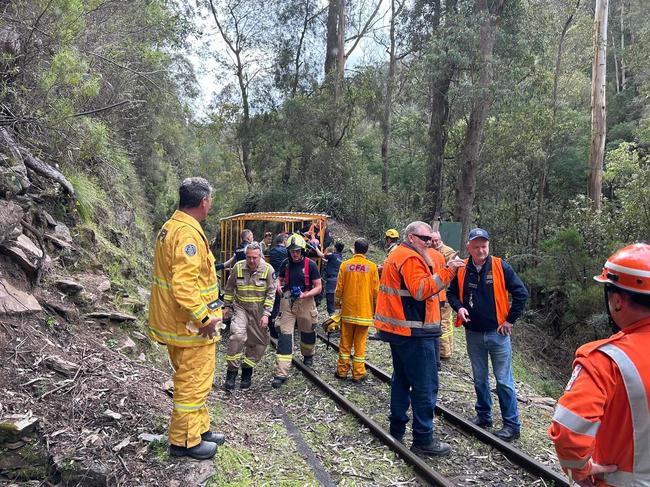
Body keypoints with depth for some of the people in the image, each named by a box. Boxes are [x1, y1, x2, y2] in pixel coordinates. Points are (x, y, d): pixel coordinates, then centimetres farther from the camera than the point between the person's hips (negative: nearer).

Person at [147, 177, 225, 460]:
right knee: (193, 383, 4)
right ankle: (185, 441, 19)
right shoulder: (188, 234, -23)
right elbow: (184, 285, -30)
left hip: (174, 320, 10)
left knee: (192, 380, 22)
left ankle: (200, 428, 36)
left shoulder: (169, 228, 10)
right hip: (192, 326, -10)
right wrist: (205, 318, -23)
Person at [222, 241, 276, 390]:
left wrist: (266, 314, -13)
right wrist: (227, 306, 11)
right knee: (237, 335, -23)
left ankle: (247, 371, 28)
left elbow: (271, 293, -8)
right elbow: (229, 288, 7)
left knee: (259, 342, 6)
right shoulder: (238, 267, -7)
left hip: (259, 311, 1)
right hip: (240, 307, -1)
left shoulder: (268, 269, -11)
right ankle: (231, 373, -10)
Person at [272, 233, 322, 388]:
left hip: (305, 303, -1)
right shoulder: (286, 264, 2)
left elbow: (318, 287, -5)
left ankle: (308, 355, 50)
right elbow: (279, 278, 17)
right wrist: (279, 286, -6)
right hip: (287, 302, 1)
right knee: (284, 336, -7)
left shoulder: (310, 265, -8)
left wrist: (305, 295, -21)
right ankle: (281, 373, -6)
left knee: (307, 332, 18)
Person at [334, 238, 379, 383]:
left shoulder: (345, 265, -4)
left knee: (345, 342, 12)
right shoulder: (371, 266, -6)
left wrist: (337, 303, 16)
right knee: (360, 343, 7)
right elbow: (376, 289, -3)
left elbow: (339, 287, 0)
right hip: (364, 310, -1)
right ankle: (358, 374, 11)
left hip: (347, 310, 1)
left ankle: (342, 371, 19)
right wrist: (375, 307, 11)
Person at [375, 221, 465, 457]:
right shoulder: (410, 258, -14)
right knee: (425, 385, -4)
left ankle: (397, 430, 26)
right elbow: (421, 290, -25)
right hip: (414, 332, -11)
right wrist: (447, 272, -25)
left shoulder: (397, 255, 18)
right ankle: (423, 439, 1)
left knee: (402, 380, 18)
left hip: (399, 329, 11)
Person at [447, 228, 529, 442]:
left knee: (504, 380, 1)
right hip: (473, 334, 3)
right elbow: (451, 292, 11)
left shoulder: (500, 267, -9)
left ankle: (512, 425, 11)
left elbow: (521, 293, -7)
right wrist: (459, 307, -9)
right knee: (479, 379, 16)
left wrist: (510, 319, -6)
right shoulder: (462, 270, -2)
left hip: (497, 333, -3)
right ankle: (483, 416, 31)